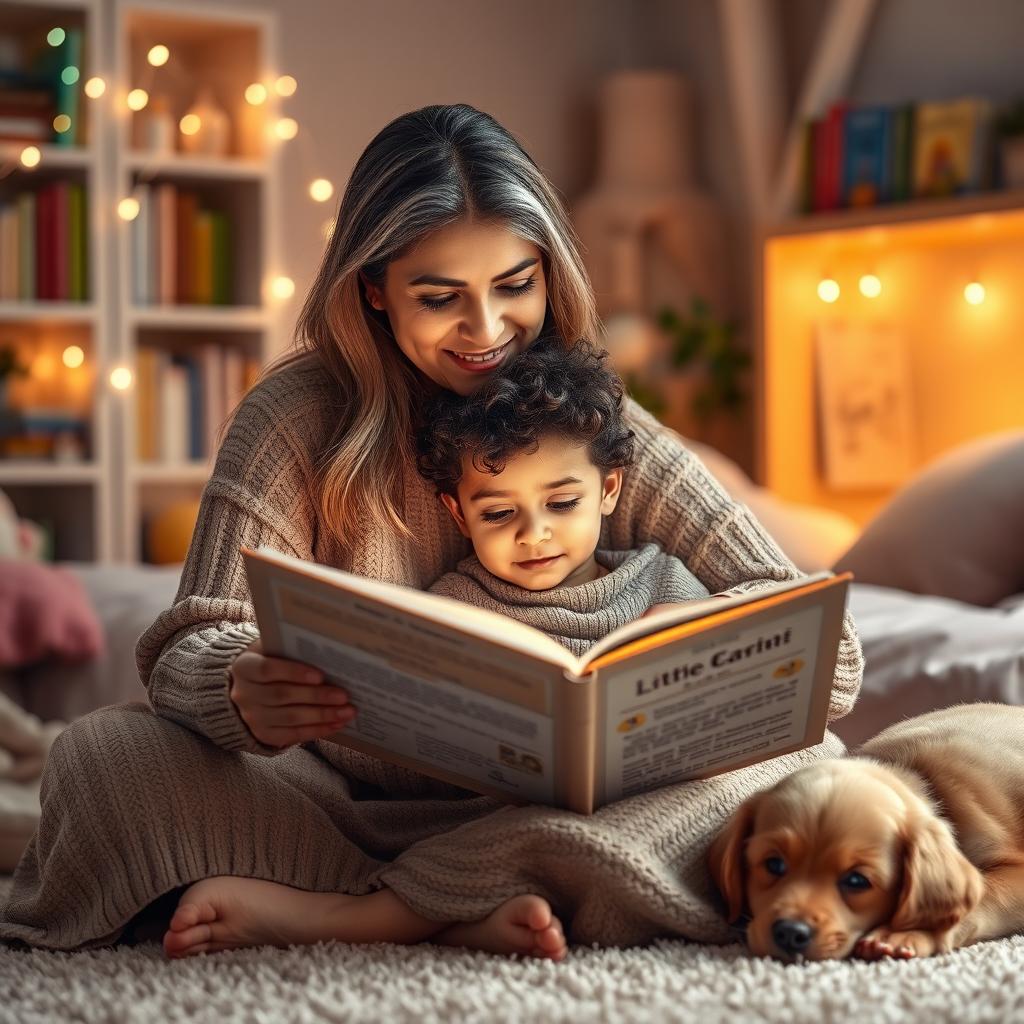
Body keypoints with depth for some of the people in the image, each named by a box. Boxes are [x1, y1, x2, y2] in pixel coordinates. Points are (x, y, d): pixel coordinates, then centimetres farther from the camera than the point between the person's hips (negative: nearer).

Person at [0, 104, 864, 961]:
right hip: (338, 802, -1)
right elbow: (190, 649, -14)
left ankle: (343, 912, -25)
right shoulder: (299, 415, -7)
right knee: (100, 751, -23)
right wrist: (243, 696, -40)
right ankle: (465, 915, -28)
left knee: (806, 763, -24)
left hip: (542, 815, 1)